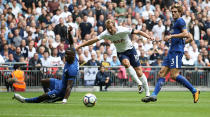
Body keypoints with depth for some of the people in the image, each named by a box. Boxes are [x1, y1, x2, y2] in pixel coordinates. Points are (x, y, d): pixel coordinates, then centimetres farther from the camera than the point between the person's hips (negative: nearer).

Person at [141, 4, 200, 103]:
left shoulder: (180, 21, -3)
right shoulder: (177, 23, 26)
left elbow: (185, 34, -18)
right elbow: (190, 38, 28)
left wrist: (171, 36, -16)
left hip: (177, 51, -10)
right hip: (172, 51, 10)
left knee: (174, 75, -17)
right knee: (161, 73, 2)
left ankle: (194, 91, -11)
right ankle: (154, 95, -3)